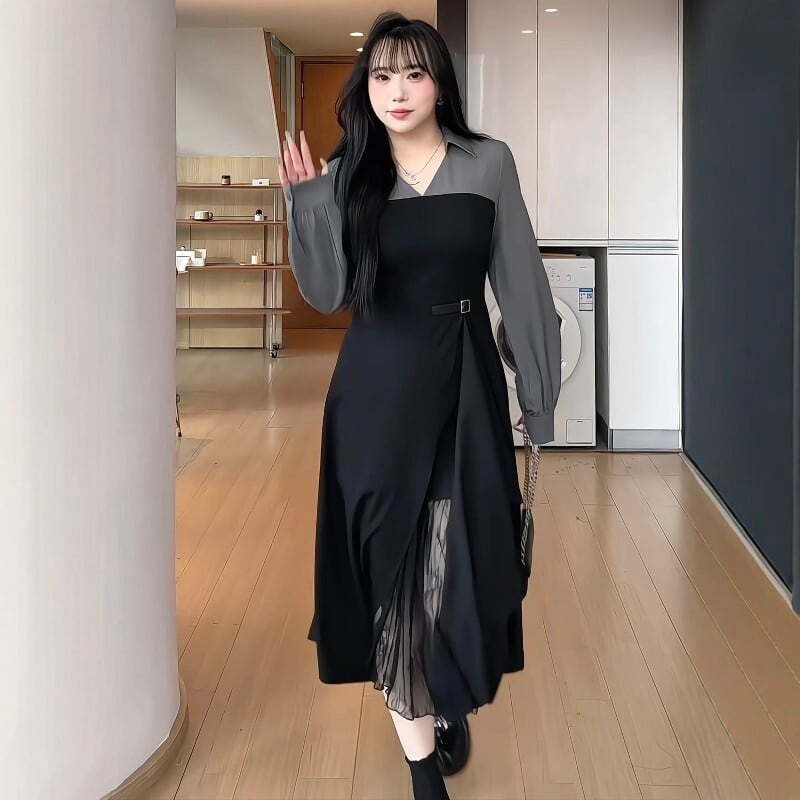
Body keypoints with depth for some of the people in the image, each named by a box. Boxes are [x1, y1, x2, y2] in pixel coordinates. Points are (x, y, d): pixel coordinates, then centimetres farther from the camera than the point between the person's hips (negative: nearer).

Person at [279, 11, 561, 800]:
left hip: (464, 381, 0)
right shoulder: (348, 173, 1)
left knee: (461, 557, 4)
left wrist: (541, 393, 2)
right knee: (392, 558, 2)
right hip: (376, 388, 0)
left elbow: (520, 283, 2)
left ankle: (452, 703, 33)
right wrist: (307, 204, -17)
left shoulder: (488, 163, 0)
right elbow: (329, 296, -4)